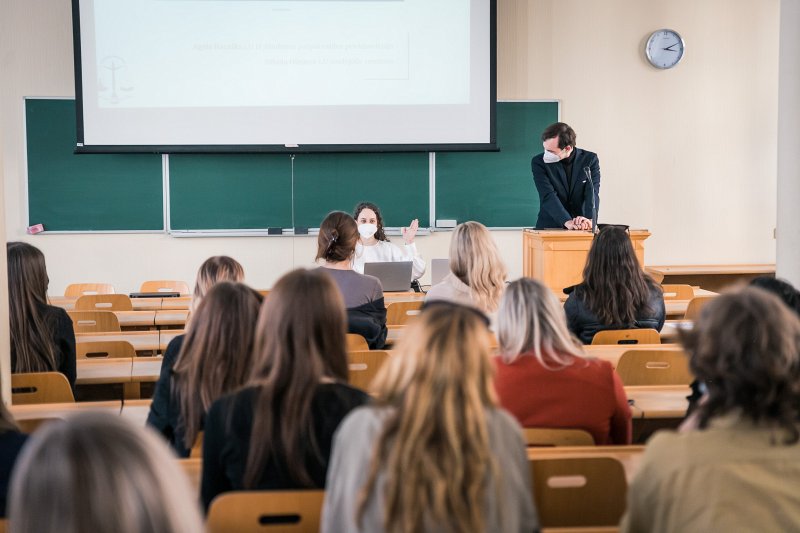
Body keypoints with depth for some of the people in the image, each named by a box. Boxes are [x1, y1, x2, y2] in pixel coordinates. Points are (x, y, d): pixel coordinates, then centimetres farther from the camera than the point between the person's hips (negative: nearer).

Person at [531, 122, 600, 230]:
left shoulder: (590, 159, 0)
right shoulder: (539, 162, -3)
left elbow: (592, 193, -10)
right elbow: (548, 196, -14)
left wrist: (589, 219, -29)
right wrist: (567, 221, -28)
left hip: (582, 228, 1)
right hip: (549, 227, 0)